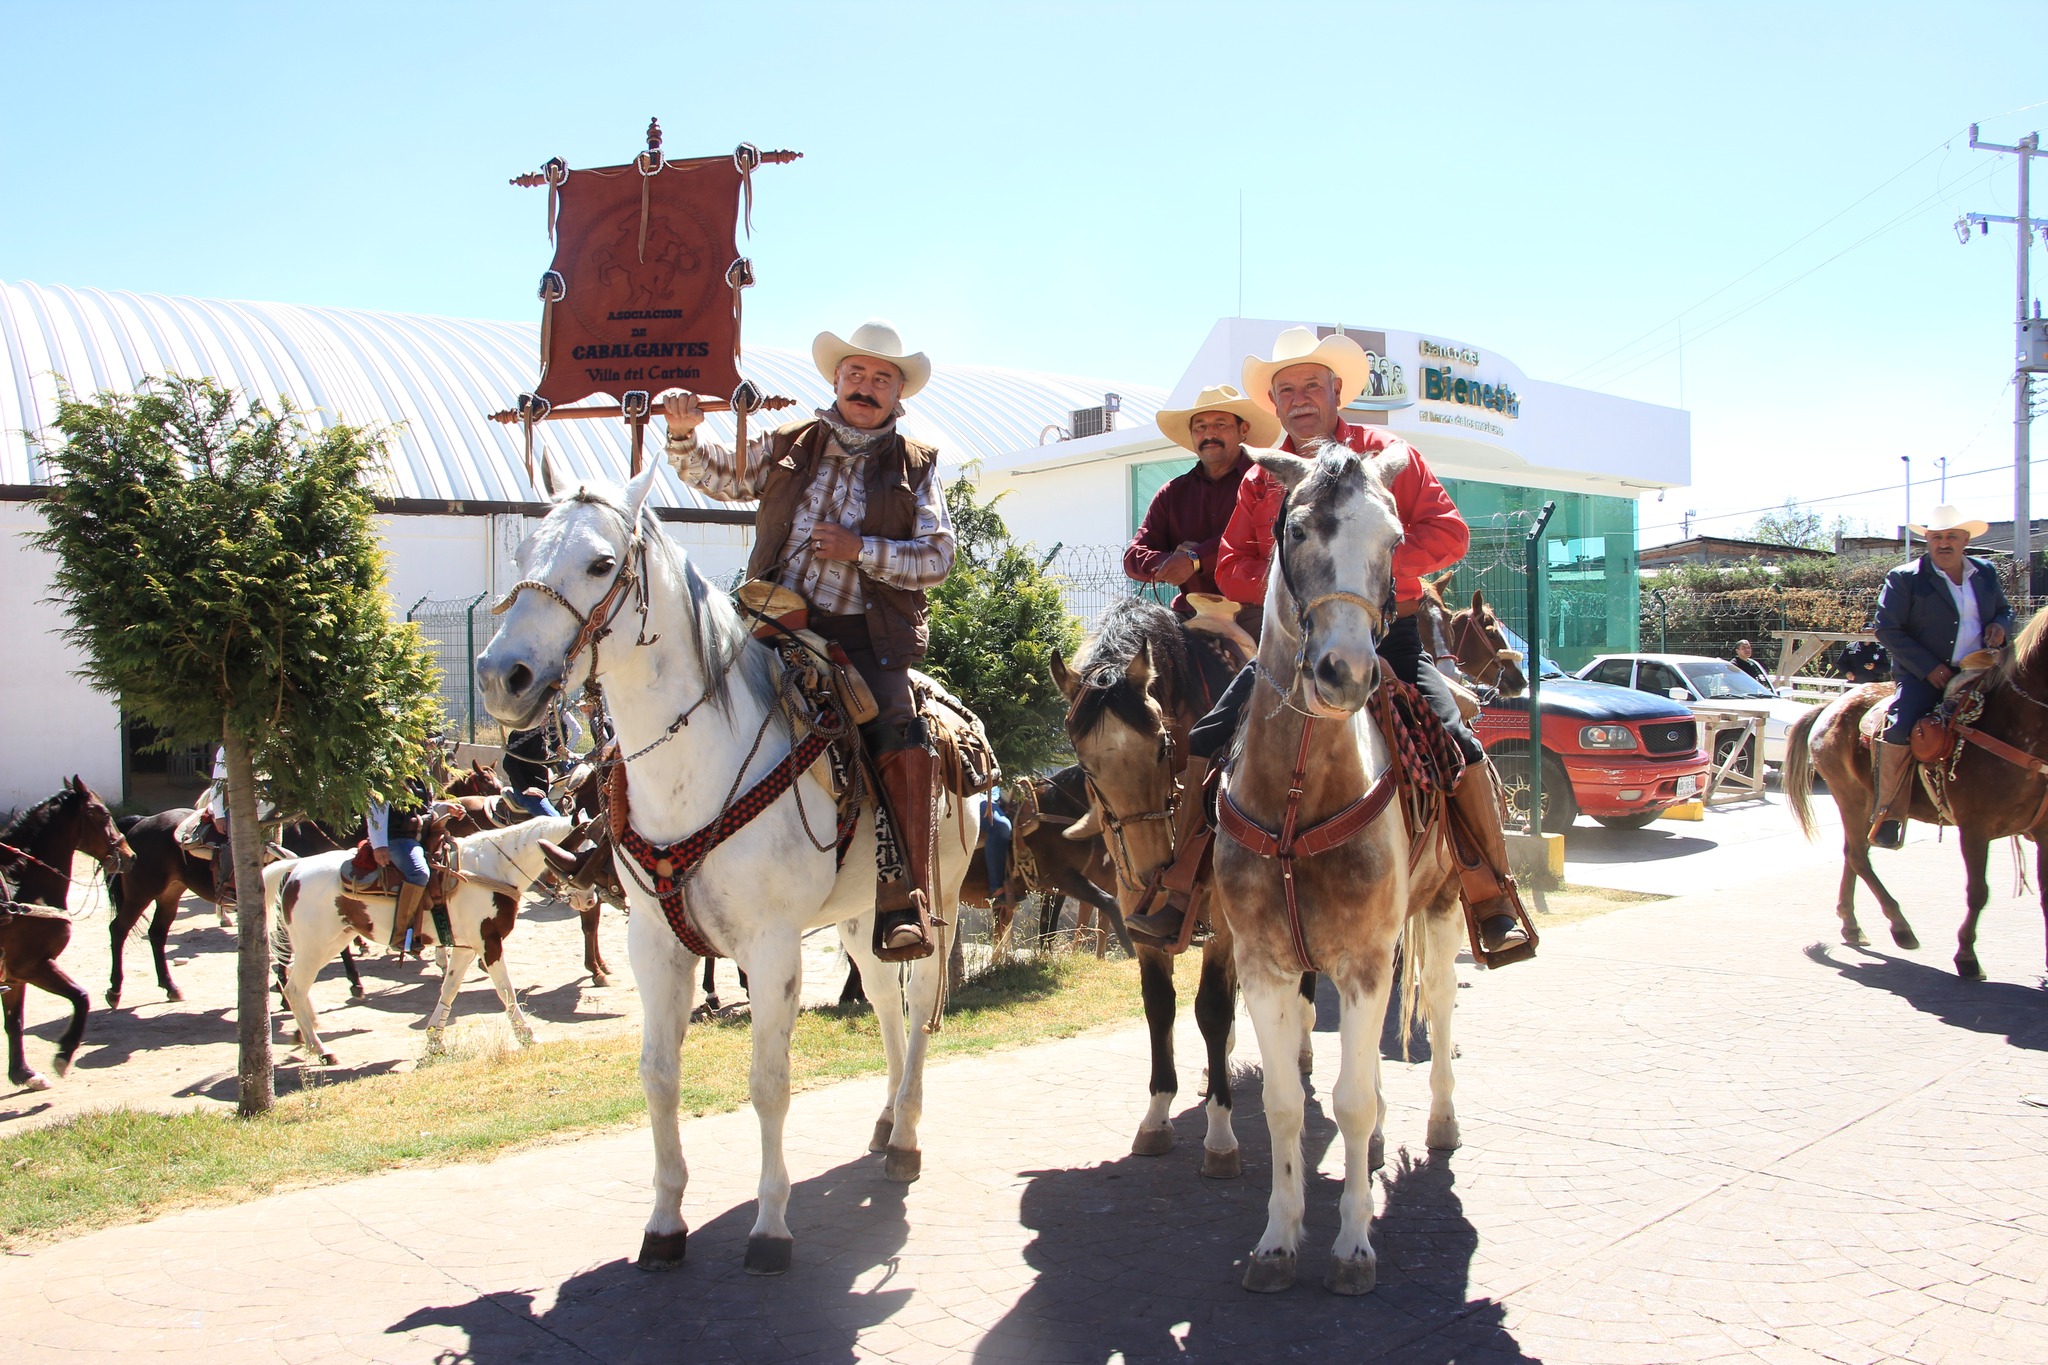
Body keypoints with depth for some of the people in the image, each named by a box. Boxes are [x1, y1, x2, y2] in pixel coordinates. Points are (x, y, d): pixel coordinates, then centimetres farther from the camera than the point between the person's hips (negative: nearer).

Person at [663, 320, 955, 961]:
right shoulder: (788, 447, 17)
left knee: (902, 745, -22)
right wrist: (685, 433, 1)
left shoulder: (916, 466, 11)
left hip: (866, 637, -2)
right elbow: (716, 476, 21)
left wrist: (860, 549, -11)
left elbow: (936, 558, 2)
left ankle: (903, 904, -12)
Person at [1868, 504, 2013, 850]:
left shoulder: (1986, 572, 13)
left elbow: (2004, 608, 27)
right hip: (1923, 677, -5)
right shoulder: (1904, 578, -3)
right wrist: (1929, 668, -15)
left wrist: (2000, 625, 0)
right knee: (1899, 730, -27)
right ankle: (1887, 815, -17)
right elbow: (1887, 629, -7)